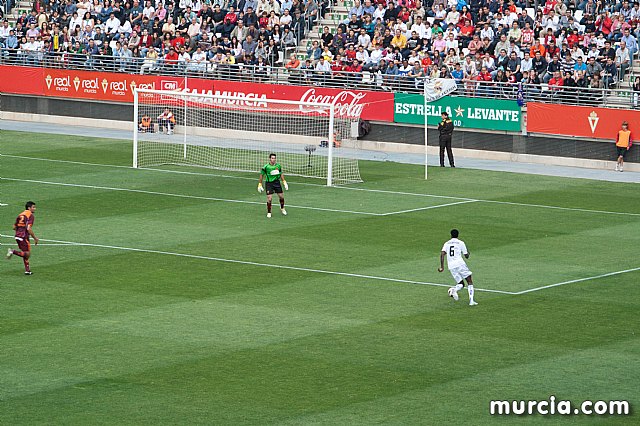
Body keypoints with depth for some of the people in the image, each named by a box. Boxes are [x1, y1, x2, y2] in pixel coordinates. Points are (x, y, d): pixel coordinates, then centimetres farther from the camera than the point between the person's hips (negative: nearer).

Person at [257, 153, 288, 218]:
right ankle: (269, 212, 7)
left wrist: (284, 182, 10)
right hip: (269, 183, -3)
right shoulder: (266, 167, -12)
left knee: (281, 196, 7)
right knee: (269, 198, -9)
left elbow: (281, 174, 14)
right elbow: (262, 175, -1)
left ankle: (282, 208, 34)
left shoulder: (278, 165, 0)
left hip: (277, 182, 3)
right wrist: (260, 184, 0)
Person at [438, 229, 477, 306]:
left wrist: (442, 267, -1)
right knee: (470, 282, 2)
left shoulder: (446, 244, 15)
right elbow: (466, 256, 9)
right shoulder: (461, 243, 6)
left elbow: (442, 254, 0)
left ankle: (454, 290, -21)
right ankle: (471, 300, -14)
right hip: (460, 264, -4)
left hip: (451, 266, 4)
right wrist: (468, 253, 33)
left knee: (461, 284, 13)